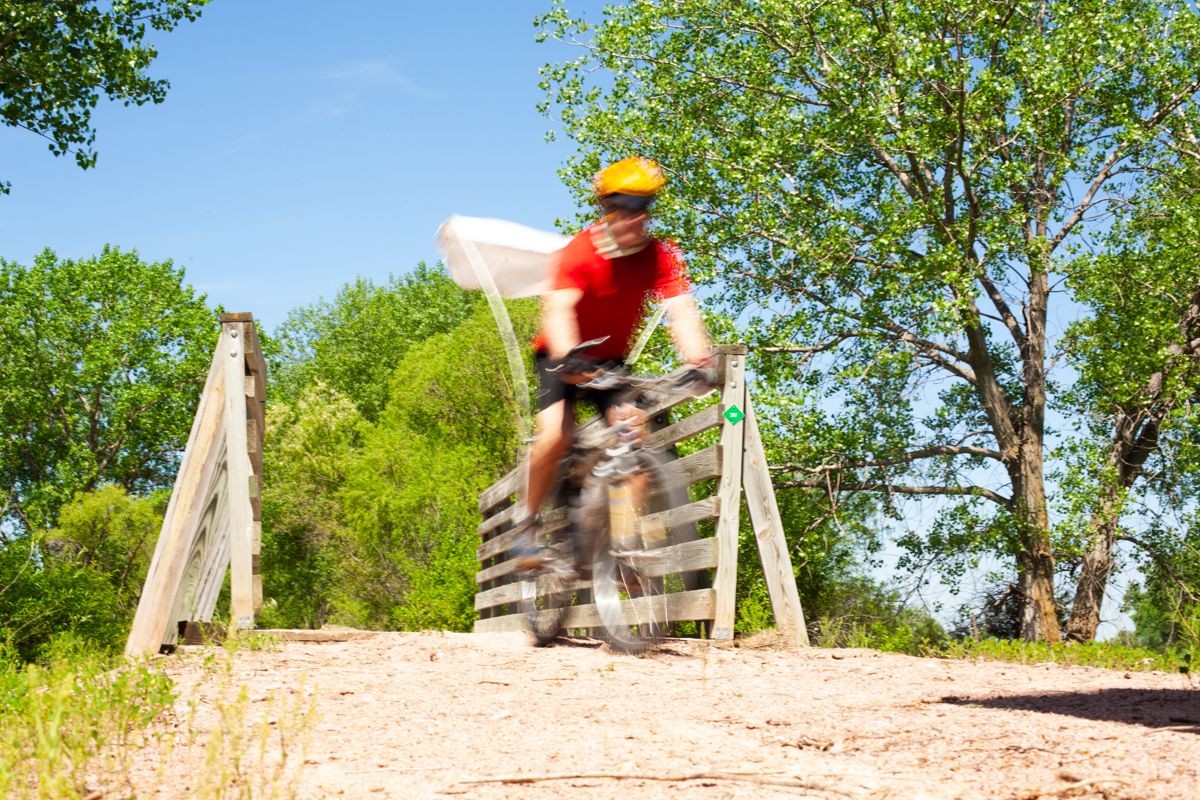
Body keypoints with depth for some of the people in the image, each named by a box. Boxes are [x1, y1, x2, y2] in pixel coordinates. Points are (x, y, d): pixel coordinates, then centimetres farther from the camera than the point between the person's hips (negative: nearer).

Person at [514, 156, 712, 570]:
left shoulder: (660, 256, -17)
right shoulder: (578, 252, -25)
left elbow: (681, 310, -30)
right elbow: (558, 309, -39)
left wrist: (700, 359, -48)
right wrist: (566, 358, -58)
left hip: (611, 360, 3)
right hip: (561, 358, -3)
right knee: (555, 436, -25)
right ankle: (528, 525, -6)